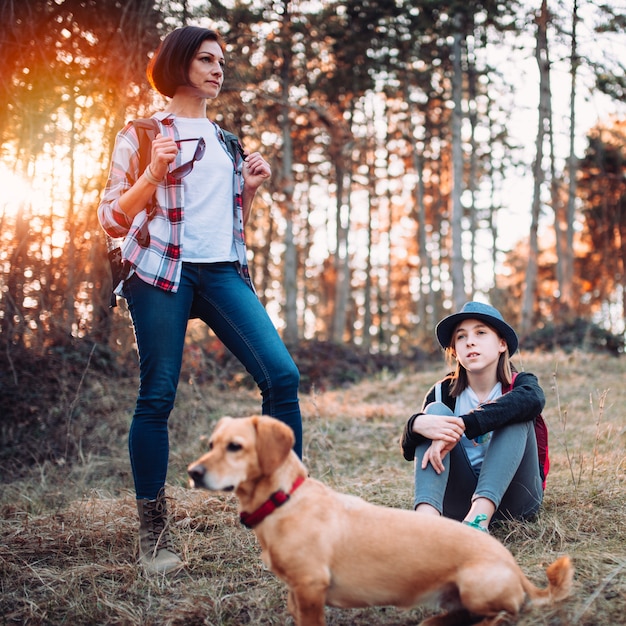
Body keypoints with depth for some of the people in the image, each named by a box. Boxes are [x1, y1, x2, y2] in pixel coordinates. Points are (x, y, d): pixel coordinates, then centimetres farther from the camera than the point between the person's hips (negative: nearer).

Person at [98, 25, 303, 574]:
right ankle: (153, 536, 6)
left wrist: (250, 187, 9)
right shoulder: (142, 133, 7)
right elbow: (113, 219, 1)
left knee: (282, 375, -12)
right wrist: (154, 173, -13)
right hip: (161, 270, -4)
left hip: (223, 272, 4)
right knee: (157, 396, -5)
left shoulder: (224, 140, 22)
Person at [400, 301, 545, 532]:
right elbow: (409, 451, -11)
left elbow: (533, 399, -30)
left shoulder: (520, 384, -2)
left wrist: (460, 425, -40)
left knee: (515, 416, -22)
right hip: (459, 501, 1)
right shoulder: (443, 393, 3)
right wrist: (418, 424, -36)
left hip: (511, 496, -1)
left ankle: (479, 517, -42)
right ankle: (425, 516, -43)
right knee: (436, 410, -18)